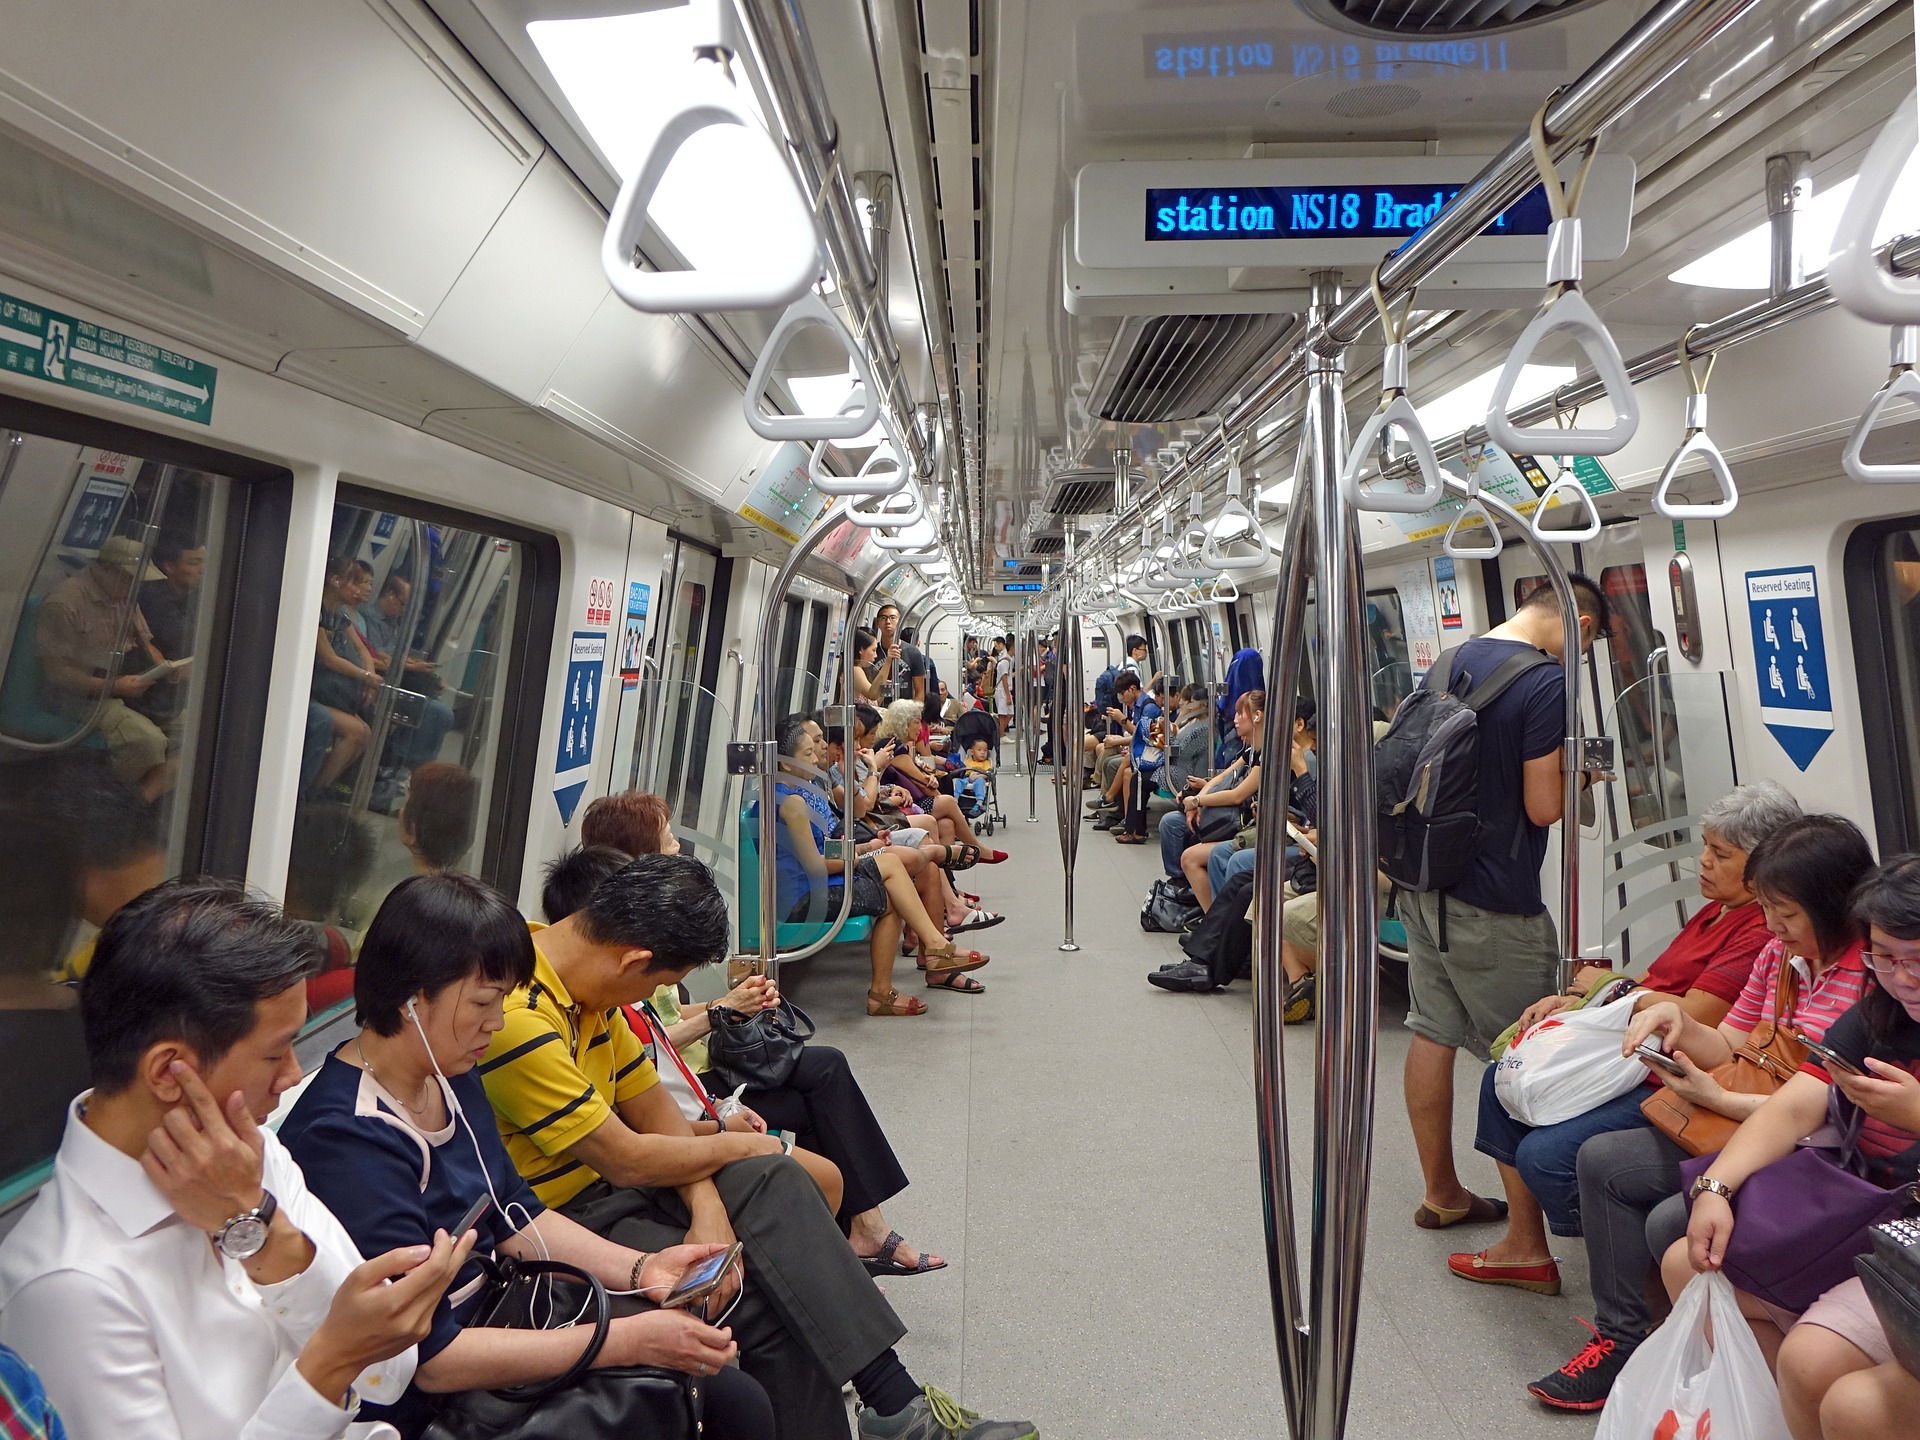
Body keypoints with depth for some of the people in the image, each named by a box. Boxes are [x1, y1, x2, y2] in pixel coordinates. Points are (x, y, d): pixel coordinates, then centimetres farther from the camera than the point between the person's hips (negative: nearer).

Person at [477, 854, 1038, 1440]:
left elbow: (652, 1105, 3)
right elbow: (627, 1161, -24)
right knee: (768, 1307, -18)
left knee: (773, 1182, -4)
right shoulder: (518, 1024, -30)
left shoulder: (580, 979, 0)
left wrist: (708, 1208, -11)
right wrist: (739, 1146, -7)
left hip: (601, 1177, 9)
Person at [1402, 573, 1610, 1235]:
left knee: (1433, 1033, 13)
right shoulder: (1547, 682, -15)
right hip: (1492, 904, -7)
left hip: (1422, 883, 8)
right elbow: (1543, 806, -16)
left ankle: (1441, 1193, 26)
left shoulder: (1446, 664, 10)